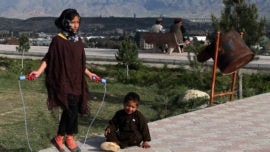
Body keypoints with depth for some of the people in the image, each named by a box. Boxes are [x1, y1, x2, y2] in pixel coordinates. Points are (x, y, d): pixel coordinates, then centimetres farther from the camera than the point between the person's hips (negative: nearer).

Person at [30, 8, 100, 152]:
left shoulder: (78, 41, 10)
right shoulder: (58, 40, -7)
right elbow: (48, 59, -7)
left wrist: (89, 74, 22)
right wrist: (39, 71, -20)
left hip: (76, 81, 6)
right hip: (63, 81, -6)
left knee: (69, 110, 9)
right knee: (72, 108, -13)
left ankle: (59, 138, 23)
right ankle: (69, 138, 7)